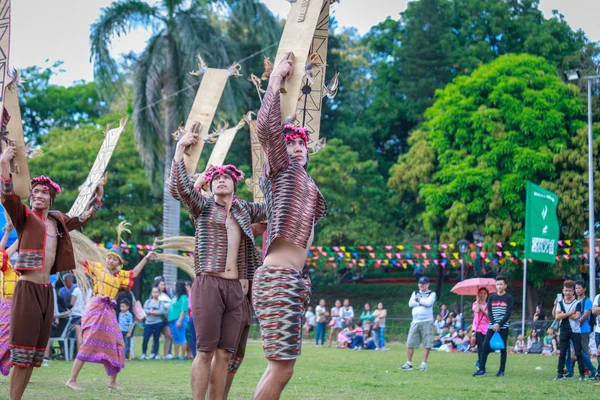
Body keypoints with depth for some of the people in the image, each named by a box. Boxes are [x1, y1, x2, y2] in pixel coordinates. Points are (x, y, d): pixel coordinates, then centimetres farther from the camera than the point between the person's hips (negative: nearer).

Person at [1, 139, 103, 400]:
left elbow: (84, 217, 33)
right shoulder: (25, 217, 0)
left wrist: (98, 193, 31)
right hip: (28, 288, -7)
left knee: (35, 353, 7)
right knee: (22, 351, -9)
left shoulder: (58, 221, 16)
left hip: (47, 290, 7)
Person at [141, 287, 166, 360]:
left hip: (158, 323, -2)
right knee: (145, 339, -5)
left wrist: (150, 311, -8)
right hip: (148, 323, 2)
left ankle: (153, 354, 6)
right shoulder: (148, 301, 15)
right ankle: (143, 354, 7)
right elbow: (145, 309, -1)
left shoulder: (161, 302, 8)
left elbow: (161, 311, -9)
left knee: (156, 339, 0)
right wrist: (156, 312, -10)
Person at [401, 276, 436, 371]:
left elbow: (429, 303, -14)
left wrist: (419, 300, -2)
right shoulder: (415, 293, 17)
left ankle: (424, 363, 0)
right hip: (415, 322, 4)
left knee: (427, 344, -6)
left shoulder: (431, 294, 5)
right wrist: (422, 303, -7)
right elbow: (411, 303, 1)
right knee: (410, 343, 0)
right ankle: (409, 363, 6)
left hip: (427, 322, -4)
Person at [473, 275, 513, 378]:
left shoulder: (509, 298, 1)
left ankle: (501, 371, 6)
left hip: (503, 328, -3)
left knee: (503, 349, 1)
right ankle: (481, 370, -4)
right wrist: (494, 324, -12)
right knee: (485, 348, -4)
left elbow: (508, 314, -7)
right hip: (491, 327, 3)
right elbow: (489, 312, 3)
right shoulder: (491, 297, 9)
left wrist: (499, 324, -16)